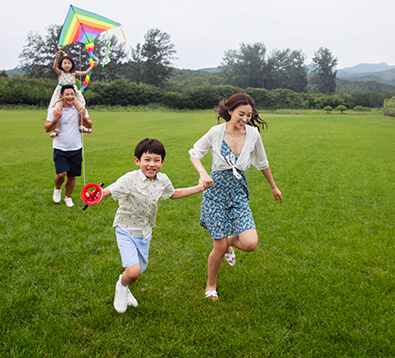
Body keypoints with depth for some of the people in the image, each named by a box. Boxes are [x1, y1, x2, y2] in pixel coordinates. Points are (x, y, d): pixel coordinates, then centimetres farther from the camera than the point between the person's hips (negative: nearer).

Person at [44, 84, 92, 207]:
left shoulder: (80, 109, 3)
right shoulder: (54, 110, -3)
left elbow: (89, 125, 4)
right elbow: (47, 128, -5)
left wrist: (83, 117, -16)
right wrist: (56, 119, -22)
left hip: (76, 149, 2)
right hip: (60, 148, -2)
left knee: (72, 176, 8)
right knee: (61, 174, -15)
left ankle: (68, 197, 30)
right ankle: (57, 189, 18)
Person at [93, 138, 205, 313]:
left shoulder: (163, 180, -5)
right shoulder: (130, 179, -24)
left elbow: (173, 194, 15)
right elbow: (107, 192, -31)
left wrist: (199, 188, 15)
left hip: (145, 232, 6)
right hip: (126, 231, -5)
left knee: (139, 270, 19)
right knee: (133, 270, -19)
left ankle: (124, 291, 52)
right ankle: (121, 286, 18)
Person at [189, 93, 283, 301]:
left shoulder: (253, 134, -3)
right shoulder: (217, 132, -10)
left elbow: (262, 163, 13)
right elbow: (194, 153, 1)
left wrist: (273, 187, 23)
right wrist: (203, 174, -18)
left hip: (239, 194, 3)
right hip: (216, 191, -2)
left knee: (250, 244, -13)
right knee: (220, 247, -1)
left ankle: (229, 242, 25)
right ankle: (210, 285, 28)